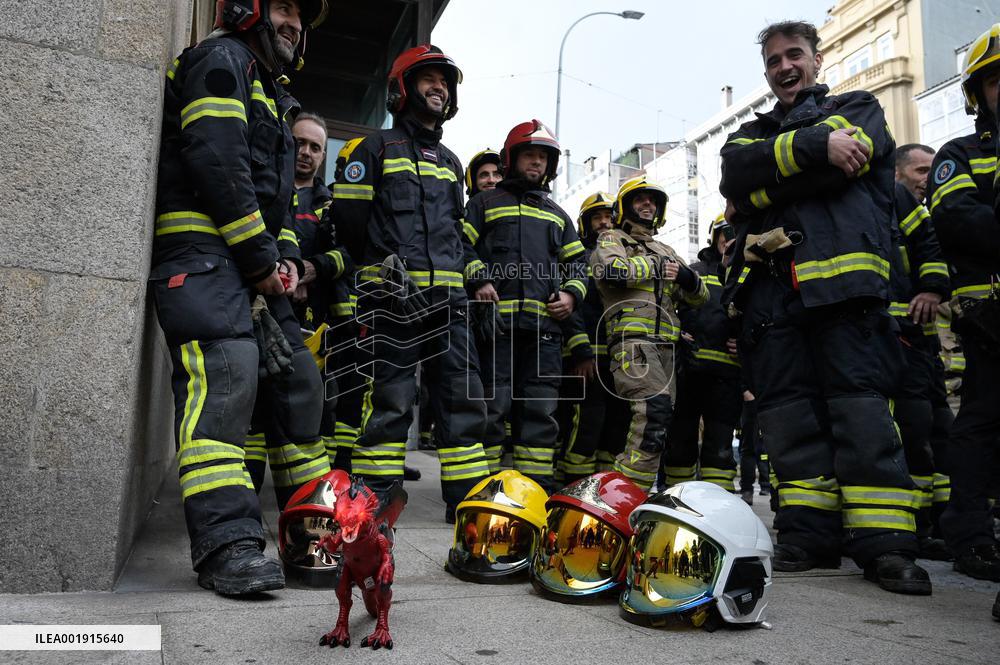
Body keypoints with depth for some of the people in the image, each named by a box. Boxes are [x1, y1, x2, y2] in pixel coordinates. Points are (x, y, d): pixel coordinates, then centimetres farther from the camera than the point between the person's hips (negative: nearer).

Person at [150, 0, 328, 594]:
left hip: (255, 265, 10)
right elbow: (216, 161, -16)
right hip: (202, 250, -10)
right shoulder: (223, 57, 0)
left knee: (298, 377, 6)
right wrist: (261, 257, -15)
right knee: (226, 370, -25)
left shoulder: (271, 95, 29)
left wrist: (286, 257, 7)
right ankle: (227, 543, -27)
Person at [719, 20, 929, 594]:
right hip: (772, 284, 4)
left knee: (861, 405, -11)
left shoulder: (859, 109, 20)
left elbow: (846, 163, -5)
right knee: (790, 413, 0)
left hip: (844, 277, -4)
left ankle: (884, 544, -8)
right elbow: (735, 173, 3)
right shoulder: (754, 133, 29)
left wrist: (760, 191, -1)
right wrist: (815, 146, -9)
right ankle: (809, 535, 5)